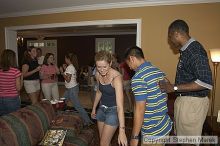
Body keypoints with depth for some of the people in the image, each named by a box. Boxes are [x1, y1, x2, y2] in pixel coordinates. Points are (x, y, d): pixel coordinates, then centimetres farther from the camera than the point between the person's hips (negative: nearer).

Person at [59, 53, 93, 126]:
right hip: (70, 89, 10)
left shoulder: (69, 67, -18)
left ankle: (87, 121, 3)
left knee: (78, 106, -5)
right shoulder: (72, 67, 12)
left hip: (72, 89, -10)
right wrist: (65, 69, 13)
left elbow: (68, 80, -21)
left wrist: (62, 72, -12)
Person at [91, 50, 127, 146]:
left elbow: (120, 106, -33)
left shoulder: (116, 77, -28)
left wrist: (122, 131, -37)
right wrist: (94, 108, 18)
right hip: (102, 109, 7)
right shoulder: (98, 74, -8)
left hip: (113, 110, -6)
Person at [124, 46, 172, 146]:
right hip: (166, 126, 8)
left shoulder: (138, 77, -22)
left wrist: (134, 136, -14)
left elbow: (140, 109, -23)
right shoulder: (159, 71, 3)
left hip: (153, 132, -8)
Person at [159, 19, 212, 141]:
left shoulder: (195, 50, -19)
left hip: (192, 103, -9)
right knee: (181, 137, 20)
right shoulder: (187, 50, 10)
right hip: (184, 100, 9)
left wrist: (174, 88, -23)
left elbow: (206, 82, -27)